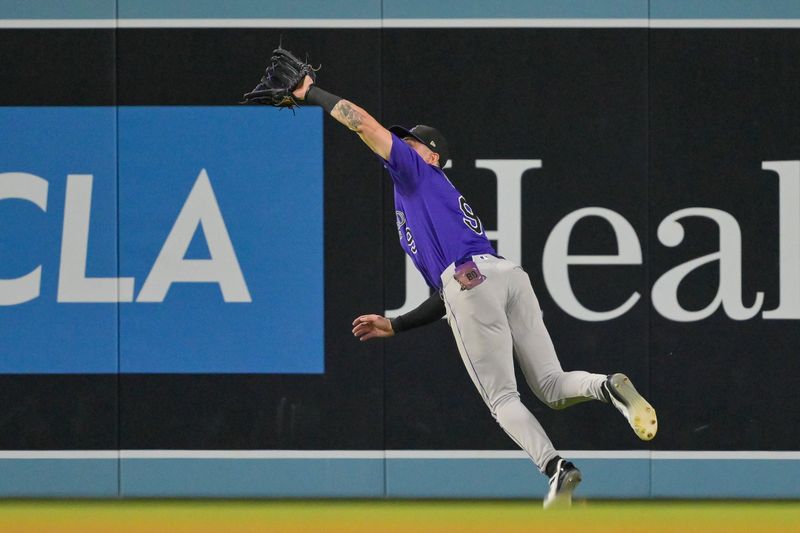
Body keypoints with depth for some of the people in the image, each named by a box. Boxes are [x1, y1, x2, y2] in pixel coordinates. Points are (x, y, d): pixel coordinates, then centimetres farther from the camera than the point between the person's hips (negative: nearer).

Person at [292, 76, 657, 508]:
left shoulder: (417, 172, 19)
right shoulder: (450, 202, 39)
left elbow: (363, 123, 9)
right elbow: (444, 298, 36)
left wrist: (312, 93, 20)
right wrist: (393, 326, 38)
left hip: (470, 278, -7)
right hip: (510, 274, 7)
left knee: (501, 399, -6)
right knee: (551, 387, 5)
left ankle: (555, 467, -23)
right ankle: (608, 387, -24)